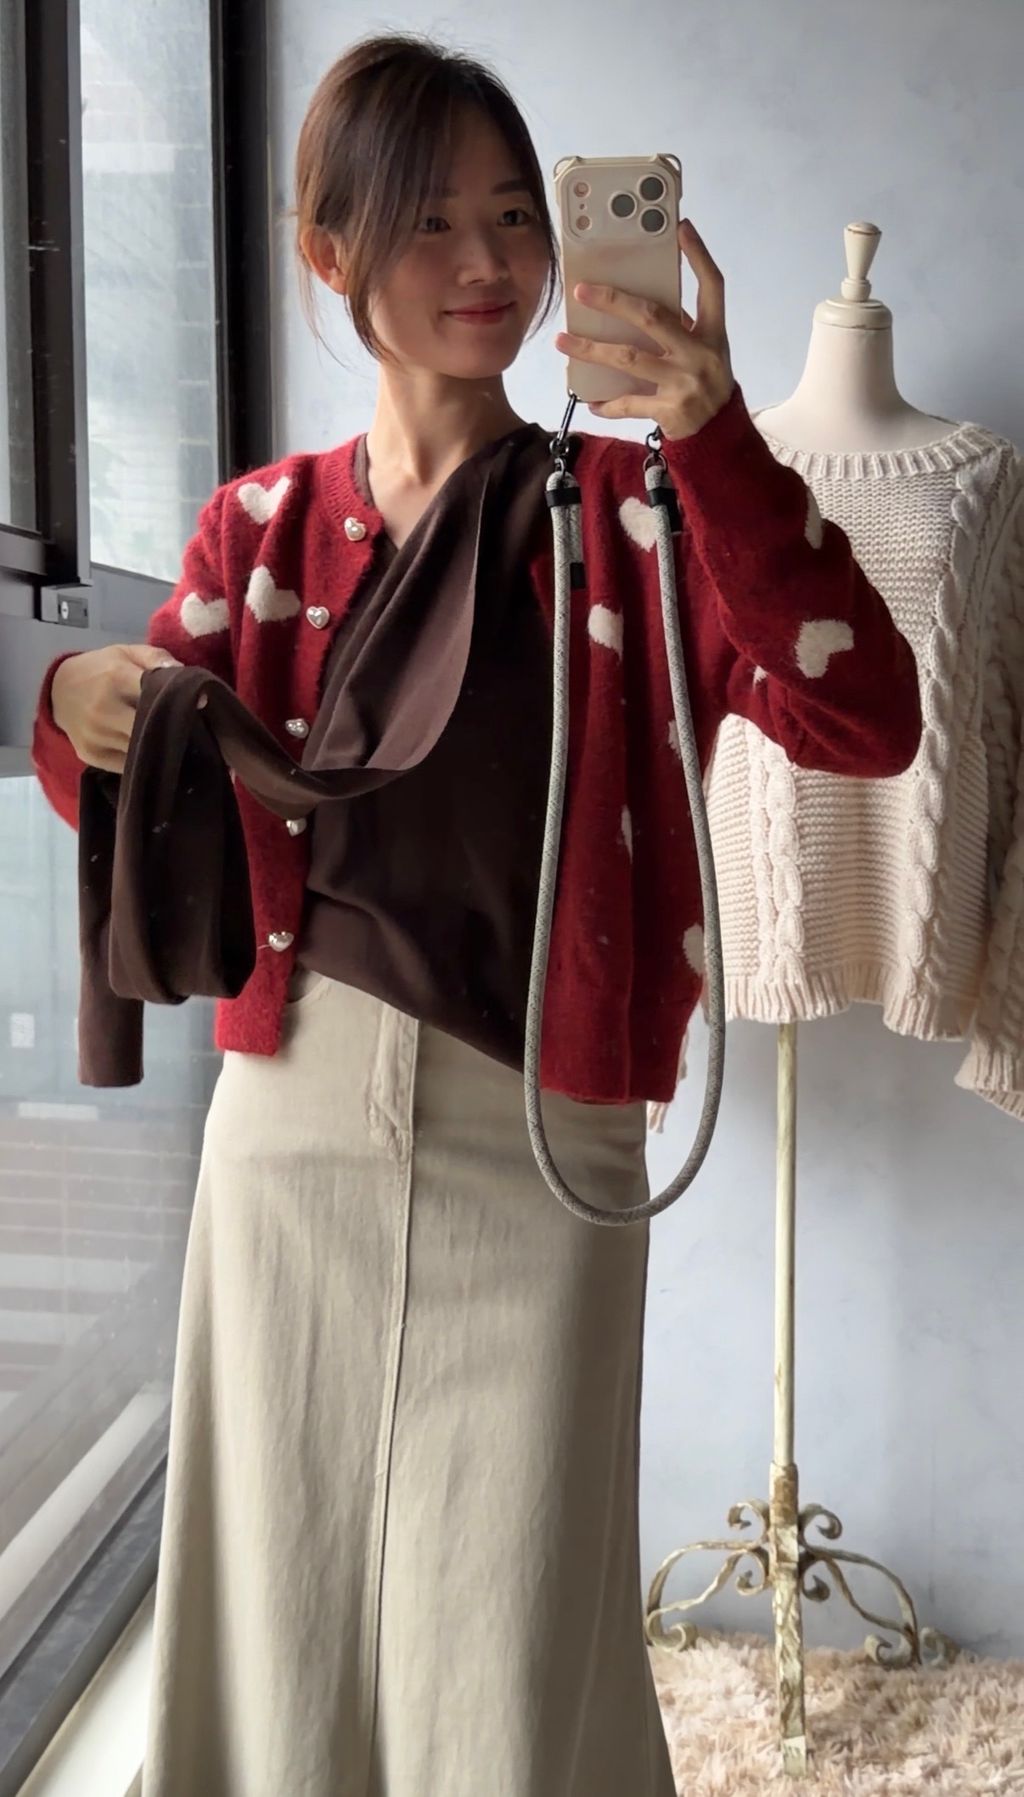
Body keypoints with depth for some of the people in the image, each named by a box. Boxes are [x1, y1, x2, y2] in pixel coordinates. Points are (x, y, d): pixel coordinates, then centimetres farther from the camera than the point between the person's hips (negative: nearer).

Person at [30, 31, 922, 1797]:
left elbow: (864, 722, -14)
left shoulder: (628, 507, 0)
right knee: (287, 1619, 15)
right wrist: (82, 709, -15)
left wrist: (716, 441, -25)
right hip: (291, 1120, 3)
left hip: (537, 1139, -2)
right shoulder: (265, 525, 8)